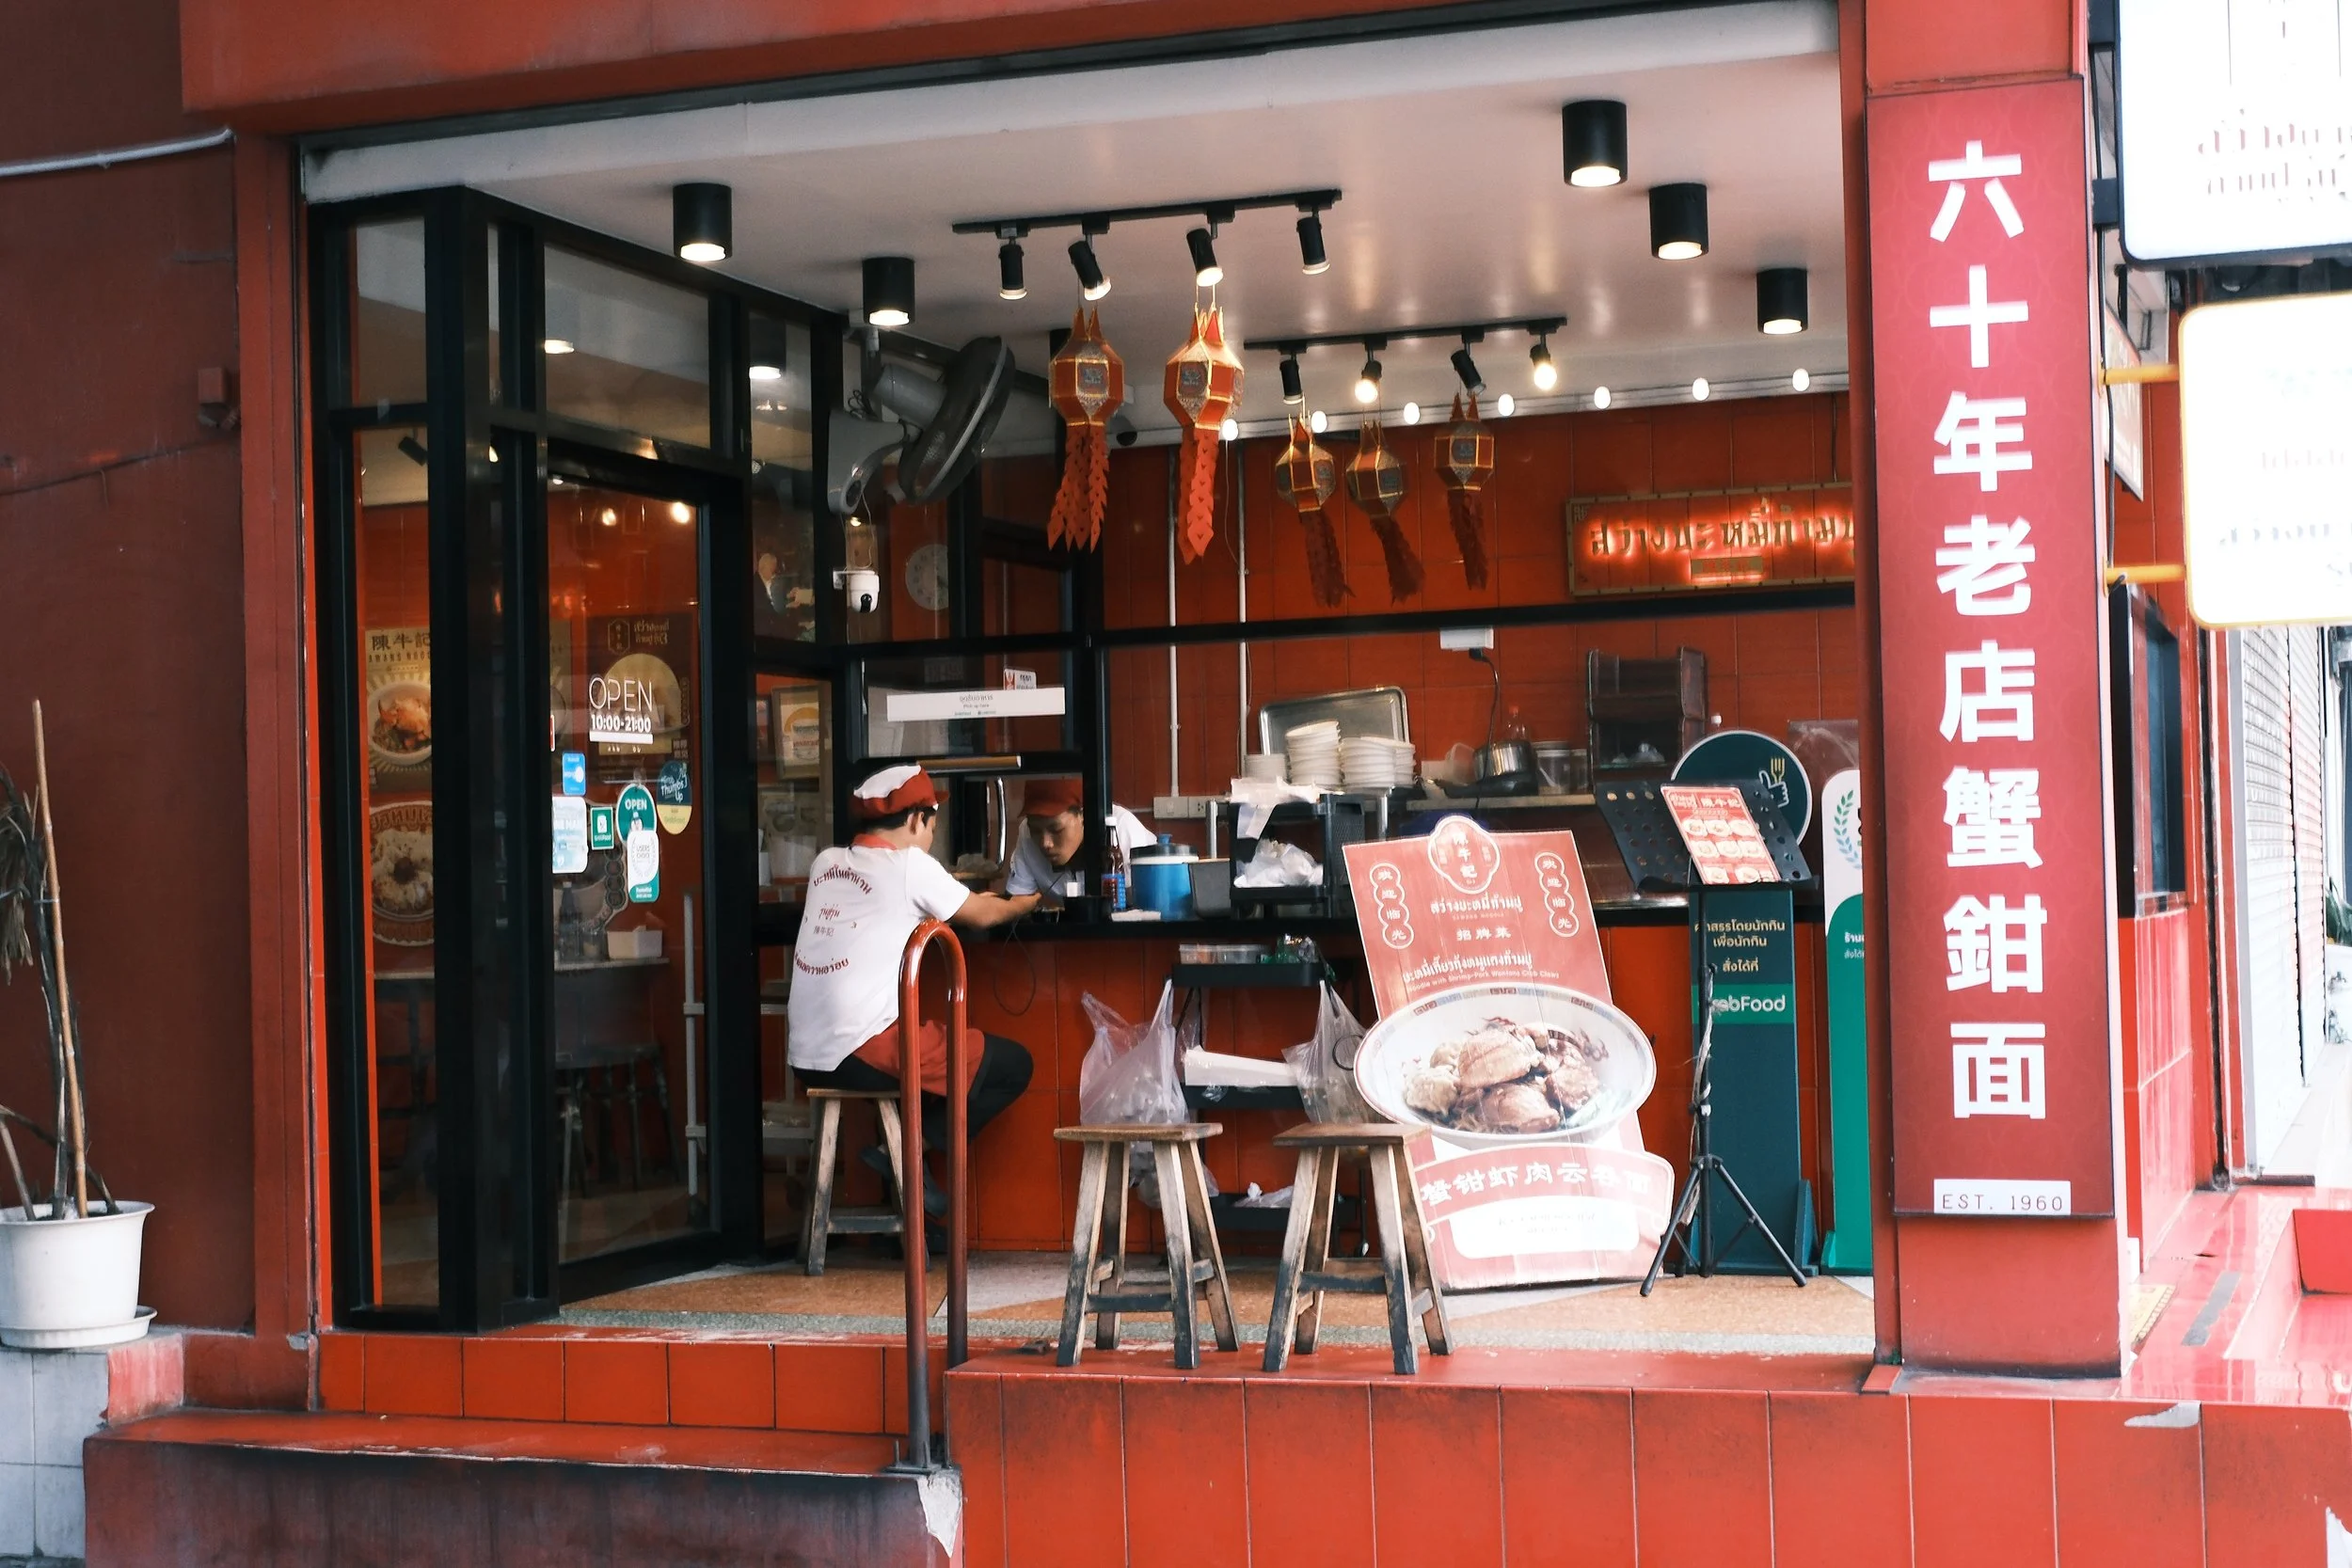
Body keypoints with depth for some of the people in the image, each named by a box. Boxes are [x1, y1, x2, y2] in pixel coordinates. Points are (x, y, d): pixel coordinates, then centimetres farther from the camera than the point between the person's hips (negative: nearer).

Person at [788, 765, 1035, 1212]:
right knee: (1013, 1064, 6)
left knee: (945, 1042, 32)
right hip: (866, 1052, -7)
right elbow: (982, 916, 11)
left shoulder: (827, 863, 14)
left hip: (807, 1058, 8)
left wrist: (976, 899, 32)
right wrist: (1020, 905, 32)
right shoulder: (910, 865, -3)